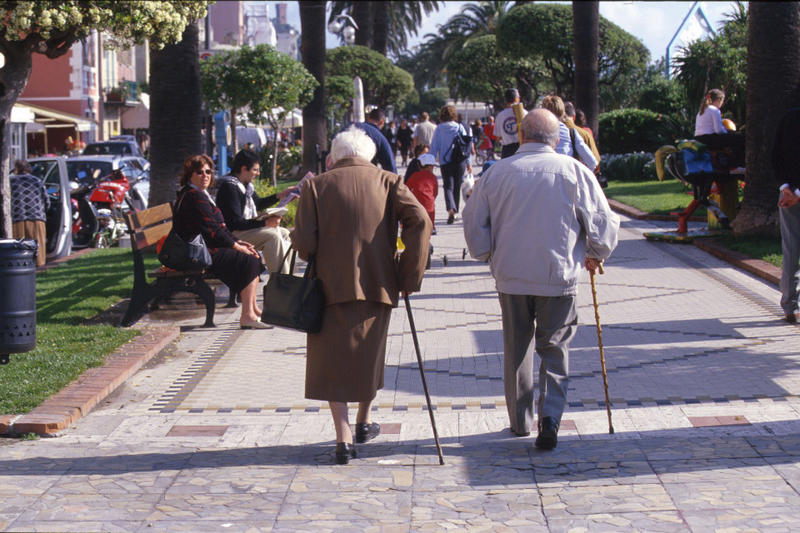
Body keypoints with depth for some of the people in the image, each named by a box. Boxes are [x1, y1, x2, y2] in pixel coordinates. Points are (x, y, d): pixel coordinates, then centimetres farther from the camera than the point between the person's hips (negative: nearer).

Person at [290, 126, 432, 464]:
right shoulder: (387, 182, 2)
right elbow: (419, 221, -11)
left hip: (332, 285, -2)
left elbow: (303, 243, -8)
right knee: (369, 355, 21)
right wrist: (409, 276, -6)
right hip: (378, 285, 2)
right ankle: (363, 423, 37)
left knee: (333, 360, 6)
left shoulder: (316, 186, -1)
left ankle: (344, 439, -4)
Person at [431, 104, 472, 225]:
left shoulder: (439, 129, -3)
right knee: (457, 187, 13)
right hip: (460, 162, 2)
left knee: (448, 187, -3)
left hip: (445, 163, -2)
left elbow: (434, 147, -2)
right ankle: (454, 213, 19)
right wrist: (468, 163, 11)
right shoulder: (460, 127, 1)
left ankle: (451, 209, -28)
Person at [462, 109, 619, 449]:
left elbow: (473, 220, 4)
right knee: (555, 348, 8)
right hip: (559, 277, -1)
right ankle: (550, 418, -10)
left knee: (516, 348, 16)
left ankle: (520, 421, 25)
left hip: (511, 277, 2)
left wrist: (486, 255, 21)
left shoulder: (498, 172, -1)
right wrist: (596, 255, 16)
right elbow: (604, 223, -3)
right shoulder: (574, 172, -5)